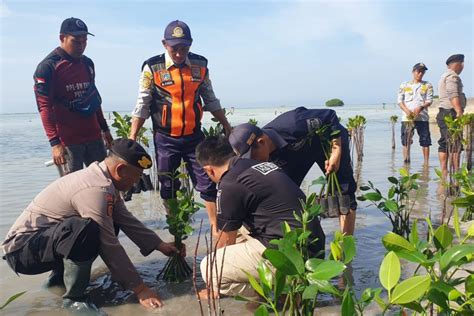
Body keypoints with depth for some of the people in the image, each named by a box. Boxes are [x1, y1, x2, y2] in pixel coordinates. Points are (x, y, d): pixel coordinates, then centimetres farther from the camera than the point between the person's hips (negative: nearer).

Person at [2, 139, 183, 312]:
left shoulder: (102, 179, 1)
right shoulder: (95, 190, -28)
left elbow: (127, 220, 9)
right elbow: (109, 246, -26)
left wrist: (160, 245, 10)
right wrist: (139, 288, -18)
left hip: (46, 237, 10)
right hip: (22, 248, -10)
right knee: (86, 229, -34)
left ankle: (61, 275, 18)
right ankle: (73, 298, -13)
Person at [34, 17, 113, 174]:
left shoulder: (87, 64, 12)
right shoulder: (48, 67, -7)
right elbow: (45, 107, -12)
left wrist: (104, 128, 21)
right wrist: (54, 142, -20)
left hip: (94, 136, 6)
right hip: (68, 140, -6)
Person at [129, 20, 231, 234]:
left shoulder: (200, 65, 1)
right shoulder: (152, 68, -9)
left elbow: (211, 100, 10)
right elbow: (142, 106, -4)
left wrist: (226, 126, 12)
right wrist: (131, 138, -6)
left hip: (194, 136, 2)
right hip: (166, 139, -2)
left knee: (207, 183, 3)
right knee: (168, 187, 11)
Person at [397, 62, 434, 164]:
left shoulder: (428, 86, 11)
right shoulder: (404, 85, 11)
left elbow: (429, 101, 2)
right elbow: (400, 101, 5)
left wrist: (420, 107, -18)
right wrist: (406, 110, -13)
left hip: (422, 117, 0)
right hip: (407, 117, 0)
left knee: (425, 141, 0)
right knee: (406, 141, 0)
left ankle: (426, 163, 8)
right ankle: (406, 162, 7)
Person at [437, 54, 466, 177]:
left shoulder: (444, 76, 24)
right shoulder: (452, 76, -9)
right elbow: (453, 95, -23)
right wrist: (459, 112, -31)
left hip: (444, 113, 11)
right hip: (451, 113, -11)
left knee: (444, 144, 8)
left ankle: (444, 173, 10)